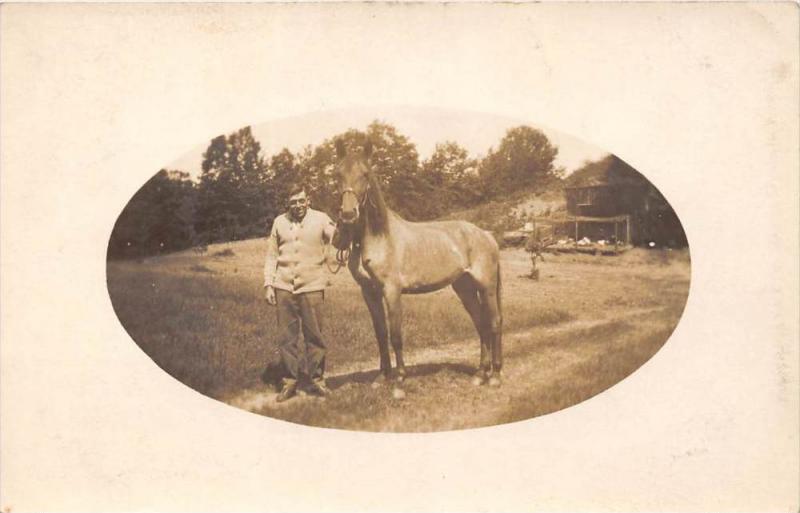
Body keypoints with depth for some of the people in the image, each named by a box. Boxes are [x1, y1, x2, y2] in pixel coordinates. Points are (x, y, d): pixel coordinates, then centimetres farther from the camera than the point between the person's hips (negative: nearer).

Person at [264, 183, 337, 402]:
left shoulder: (320, 219, 1)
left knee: (314, 335, 5)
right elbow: (271, 256, 10)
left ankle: (316, 379, 17)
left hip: (312, 287, -2)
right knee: (286, 337, 7)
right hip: (284, 287, 2)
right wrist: (268, 285, 4)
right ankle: (289, 382, 17)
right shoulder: (280, 222, 7)